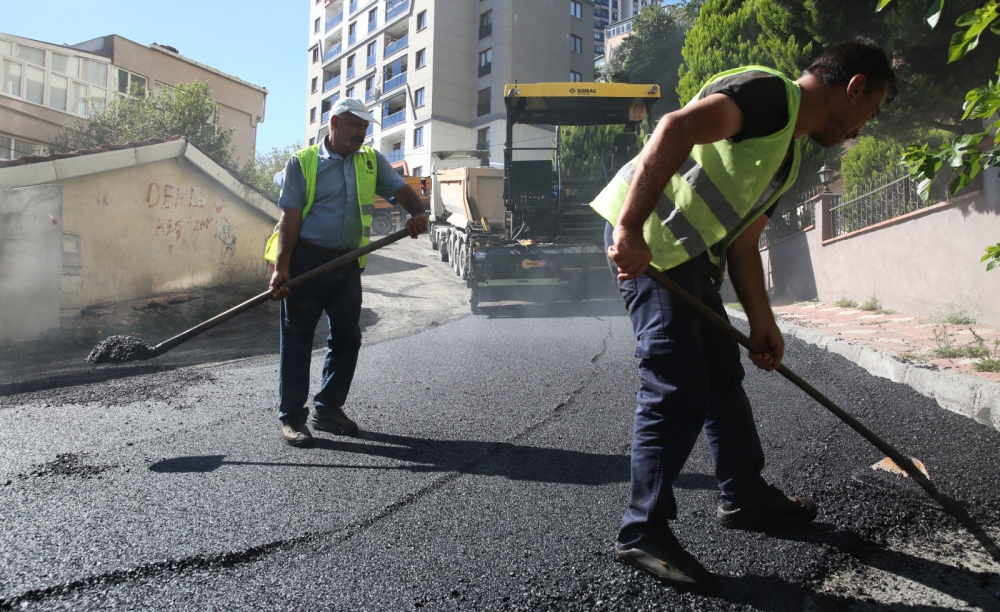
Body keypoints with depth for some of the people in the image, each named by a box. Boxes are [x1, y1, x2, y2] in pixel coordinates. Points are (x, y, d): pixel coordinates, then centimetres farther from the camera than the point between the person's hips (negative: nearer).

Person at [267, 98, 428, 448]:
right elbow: (290, 216, -6)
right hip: (306, 260, -4)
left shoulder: (372, 161, 11)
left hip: (347, 264, 5)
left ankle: (327, 410, 23)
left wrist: (416, 212, -22)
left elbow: (402, 190, 3)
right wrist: (282, 267, -15)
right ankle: (291, 417, 12)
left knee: (347, 338, 8)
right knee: (297, 339, 1)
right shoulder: (303, 162, -1)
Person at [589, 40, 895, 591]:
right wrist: (631, 229, -32)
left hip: (691, 255, 10)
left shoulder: (789, 154, 22)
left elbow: (743, 242, 22)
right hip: (643, 239, -10)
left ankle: (745, 496, 34)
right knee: (678, 390, -11)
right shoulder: (770, 91, -9)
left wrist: (761, 321, 17)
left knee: (722, 376, 16)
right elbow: (676, 129, -26)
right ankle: (643, 531, 2)